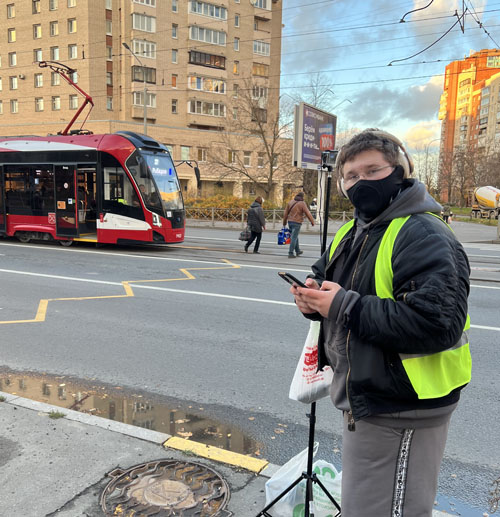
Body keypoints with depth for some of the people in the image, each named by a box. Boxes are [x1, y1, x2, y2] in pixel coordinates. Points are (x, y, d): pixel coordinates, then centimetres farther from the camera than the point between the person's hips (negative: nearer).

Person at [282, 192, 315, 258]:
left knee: (295, 237, 19)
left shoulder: (291, 202, 8)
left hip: (290, 222, 6)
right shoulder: (302, 204, -9)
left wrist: (284, 222, 20)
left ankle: (298, 251, 30)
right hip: (297, 223, -6)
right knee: (294, 238, -4)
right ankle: (291, 253, -5)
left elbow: (285, 213, 12)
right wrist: (312, 221, 3)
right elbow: (308, 213, -9)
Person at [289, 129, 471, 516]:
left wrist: (345, 306, -26)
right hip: (363, 403, 9)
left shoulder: (424, 236, -20)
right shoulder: (351, 233, 9)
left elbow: (436, 323, -32)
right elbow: (325, 277, 21)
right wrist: (314, 296, -5)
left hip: (401, 416, -9)